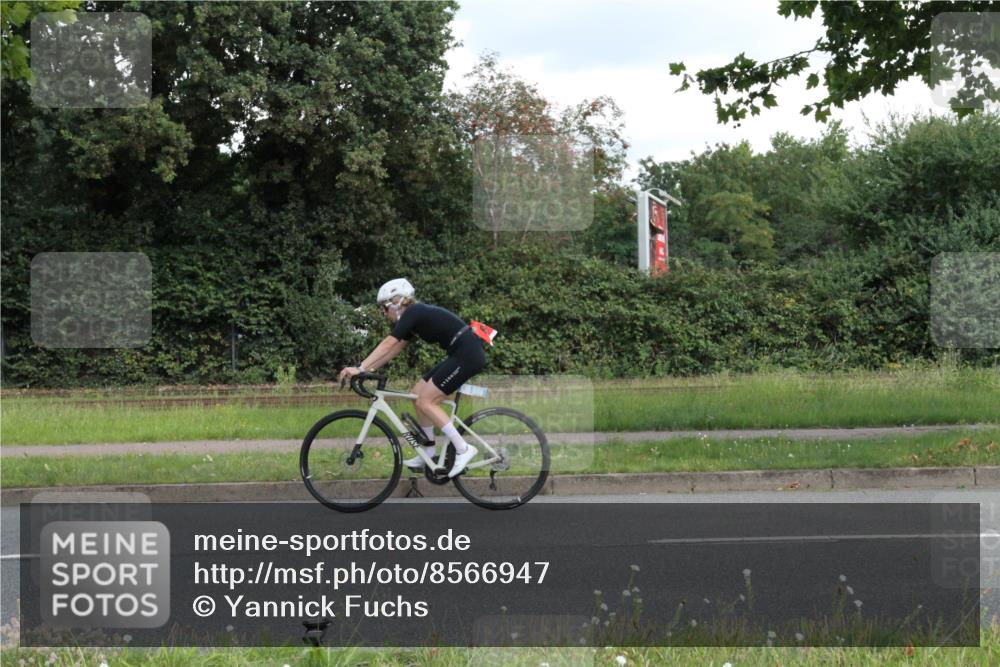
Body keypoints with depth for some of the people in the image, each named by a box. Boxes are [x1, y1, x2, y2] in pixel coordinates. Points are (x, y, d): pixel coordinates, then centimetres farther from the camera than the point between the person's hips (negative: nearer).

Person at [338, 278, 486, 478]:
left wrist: (360, 368, -19)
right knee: (418, 393, 11)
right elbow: (393, 350, 18)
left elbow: (388, 345, -18)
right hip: (461, 355, 10)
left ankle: (463, 449, -8)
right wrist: (364, 369, 11)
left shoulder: (414, 313, -11)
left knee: (425, 401, -9)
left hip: (468, 355, -10)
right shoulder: (417, 316, 17)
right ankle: (428, 454, 16)